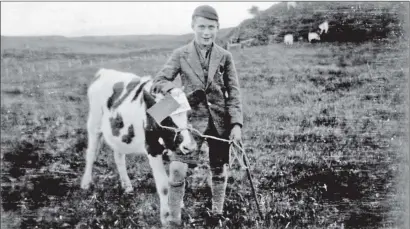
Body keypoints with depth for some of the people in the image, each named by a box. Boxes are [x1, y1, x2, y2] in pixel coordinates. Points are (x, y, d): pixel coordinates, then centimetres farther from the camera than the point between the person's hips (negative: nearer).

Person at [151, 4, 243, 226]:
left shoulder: (224, 56, 0)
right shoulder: (180, 55, -1)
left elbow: (234, 93, 0)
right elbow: (158, 82, -4)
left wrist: (237, 123, -10)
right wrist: (176, 89, -26)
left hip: (219, 121, 1)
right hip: (190, 118, -1)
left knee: (219, 169, 13)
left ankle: (217, 213, 31)